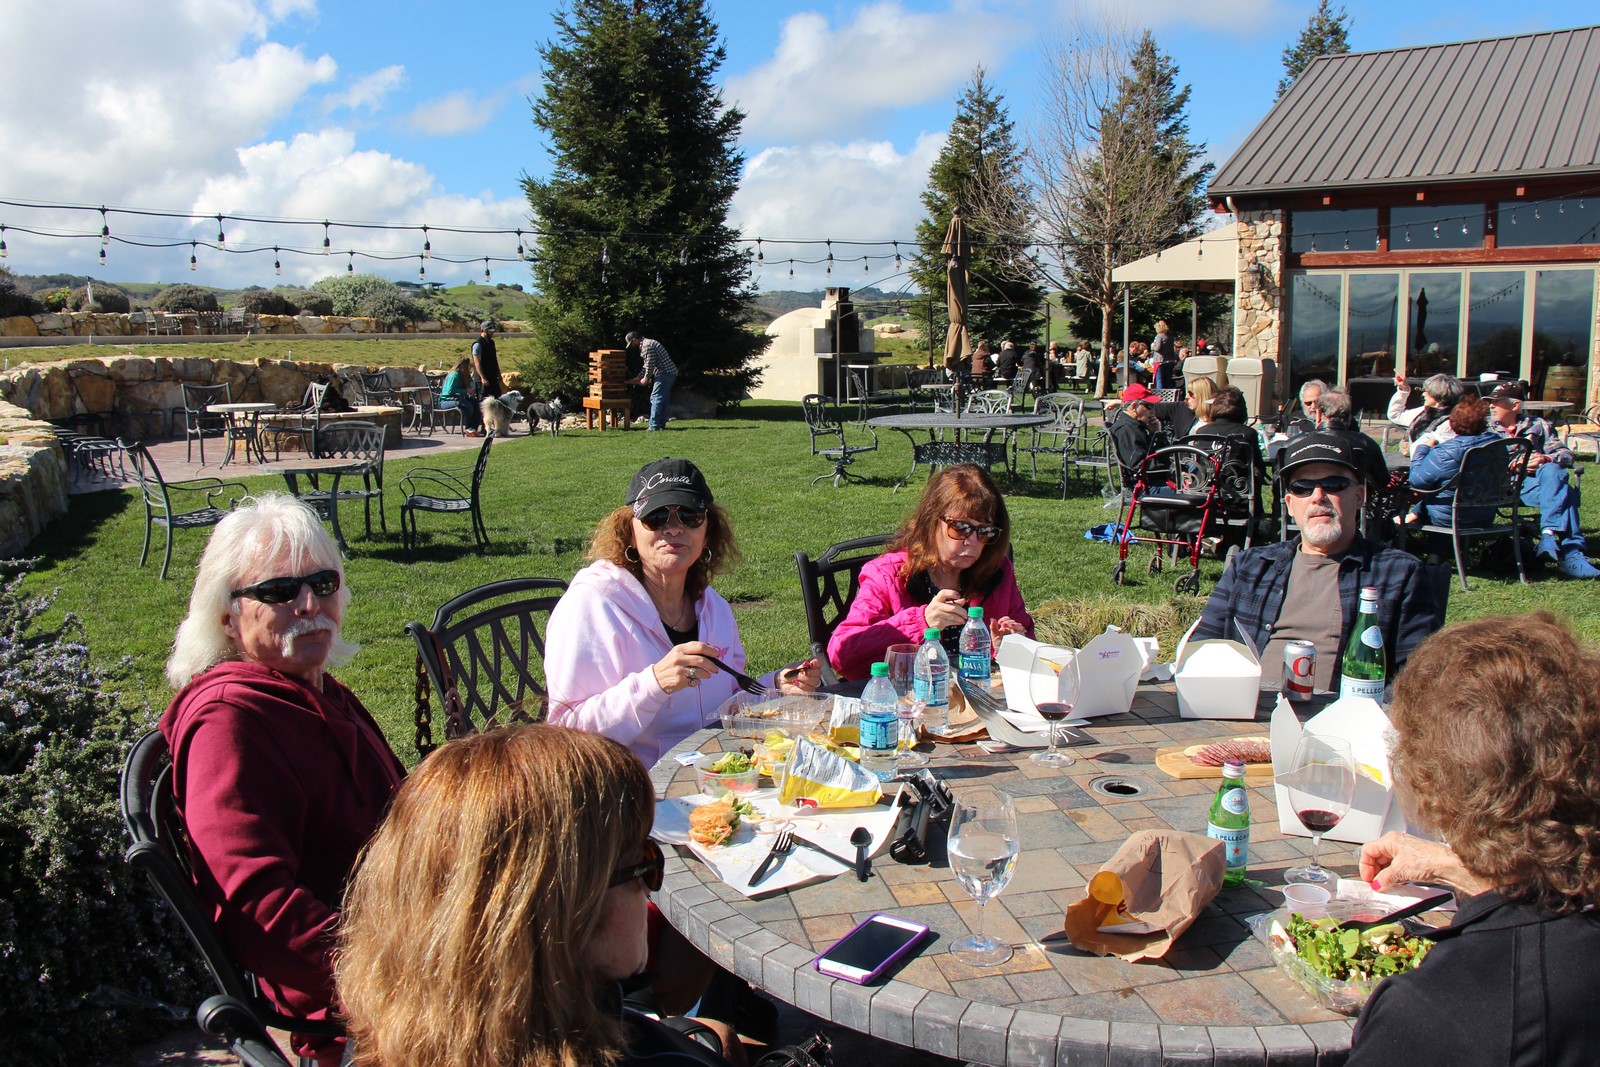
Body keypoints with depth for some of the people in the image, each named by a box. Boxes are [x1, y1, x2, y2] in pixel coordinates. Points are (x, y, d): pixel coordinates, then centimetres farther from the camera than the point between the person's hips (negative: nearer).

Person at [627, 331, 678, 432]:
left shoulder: (647, 345, -14)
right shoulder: (645, 345, 20)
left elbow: (650, 365, -17)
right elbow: (647, 365, 26)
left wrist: (646, 379, -5)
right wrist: (639, 377, 22)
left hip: (665, 373, -11)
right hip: (670, 372, 11)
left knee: (656, 397, -10)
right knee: (663, 398, 13)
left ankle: (654, 426, -12)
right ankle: (661, 423, 18)